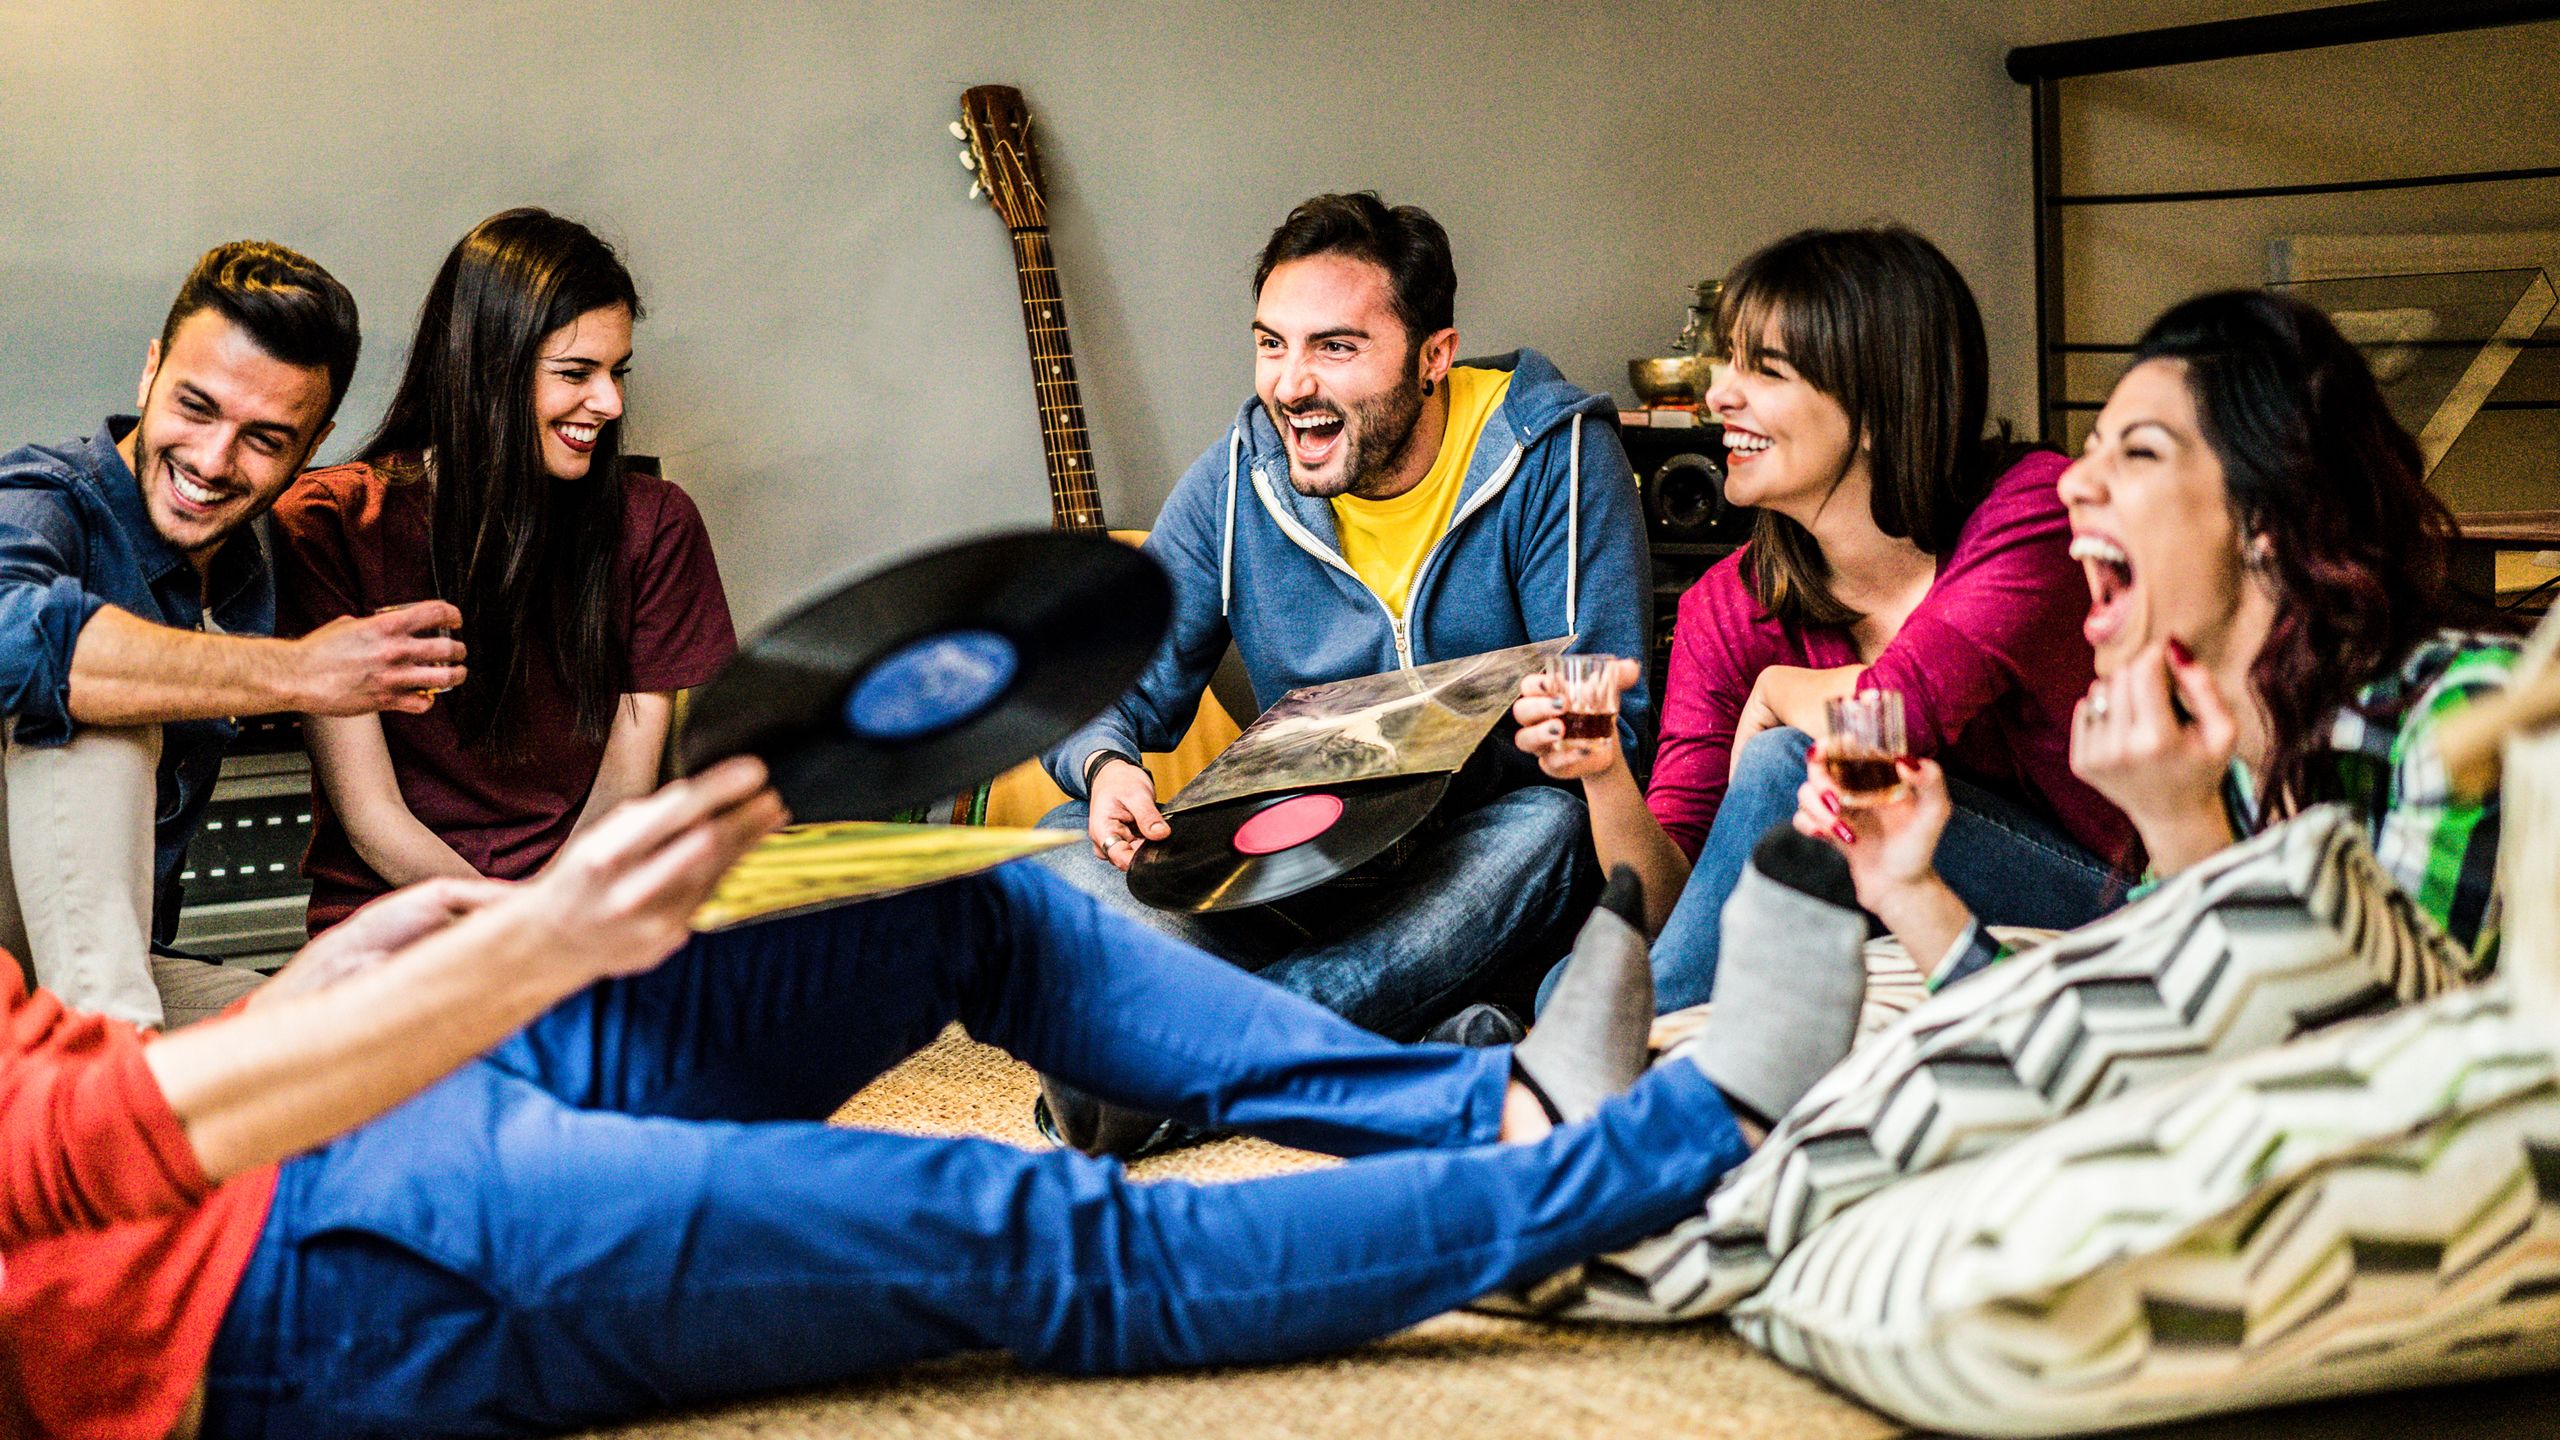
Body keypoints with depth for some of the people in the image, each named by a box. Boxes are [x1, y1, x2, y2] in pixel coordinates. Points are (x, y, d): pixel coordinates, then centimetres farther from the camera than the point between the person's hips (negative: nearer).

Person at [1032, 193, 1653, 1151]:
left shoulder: (1555, 458, -11)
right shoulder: (1236, 481, -1)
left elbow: (1611, 722, -15)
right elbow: (1113, 687, 3)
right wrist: (1105, 766, -23)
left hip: (1480, 862, -3)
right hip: (1297, 865, 4)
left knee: (1553, 822, -37)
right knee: (1071, 851, -18)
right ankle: (1417, 1043, -37)